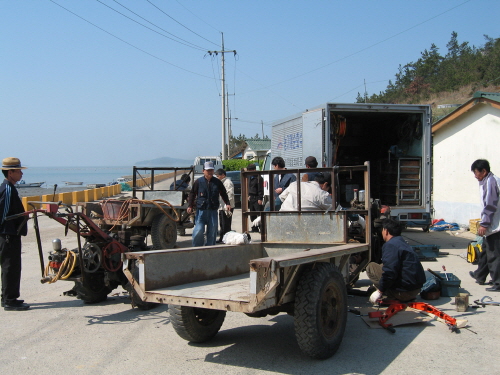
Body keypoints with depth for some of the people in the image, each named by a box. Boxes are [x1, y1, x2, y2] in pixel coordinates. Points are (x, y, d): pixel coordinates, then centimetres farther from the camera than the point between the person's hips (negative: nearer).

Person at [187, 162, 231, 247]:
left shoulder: (217, 182, 8)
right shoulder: (198, 182, 2)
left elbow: (223, 194, 16)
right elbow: (192, 194, 5)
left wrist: (227, 204, 4)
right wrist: (190, 206, -5)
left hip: (213, 211, 2)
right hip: (201, 210, -2)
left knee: (212, 232, 6)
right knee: (198, 231, -11)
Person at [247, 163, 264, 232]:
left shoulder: (259, 178, -9)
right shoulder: (249, 178, 16)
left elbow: (260, 189, -12)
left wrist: (260, 198, -16)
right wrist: (248, 195, 16)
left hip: (256, 198, -9)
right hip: (251, 198, 9)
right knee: (252, 214, 11)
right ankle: (254, 228, 18)